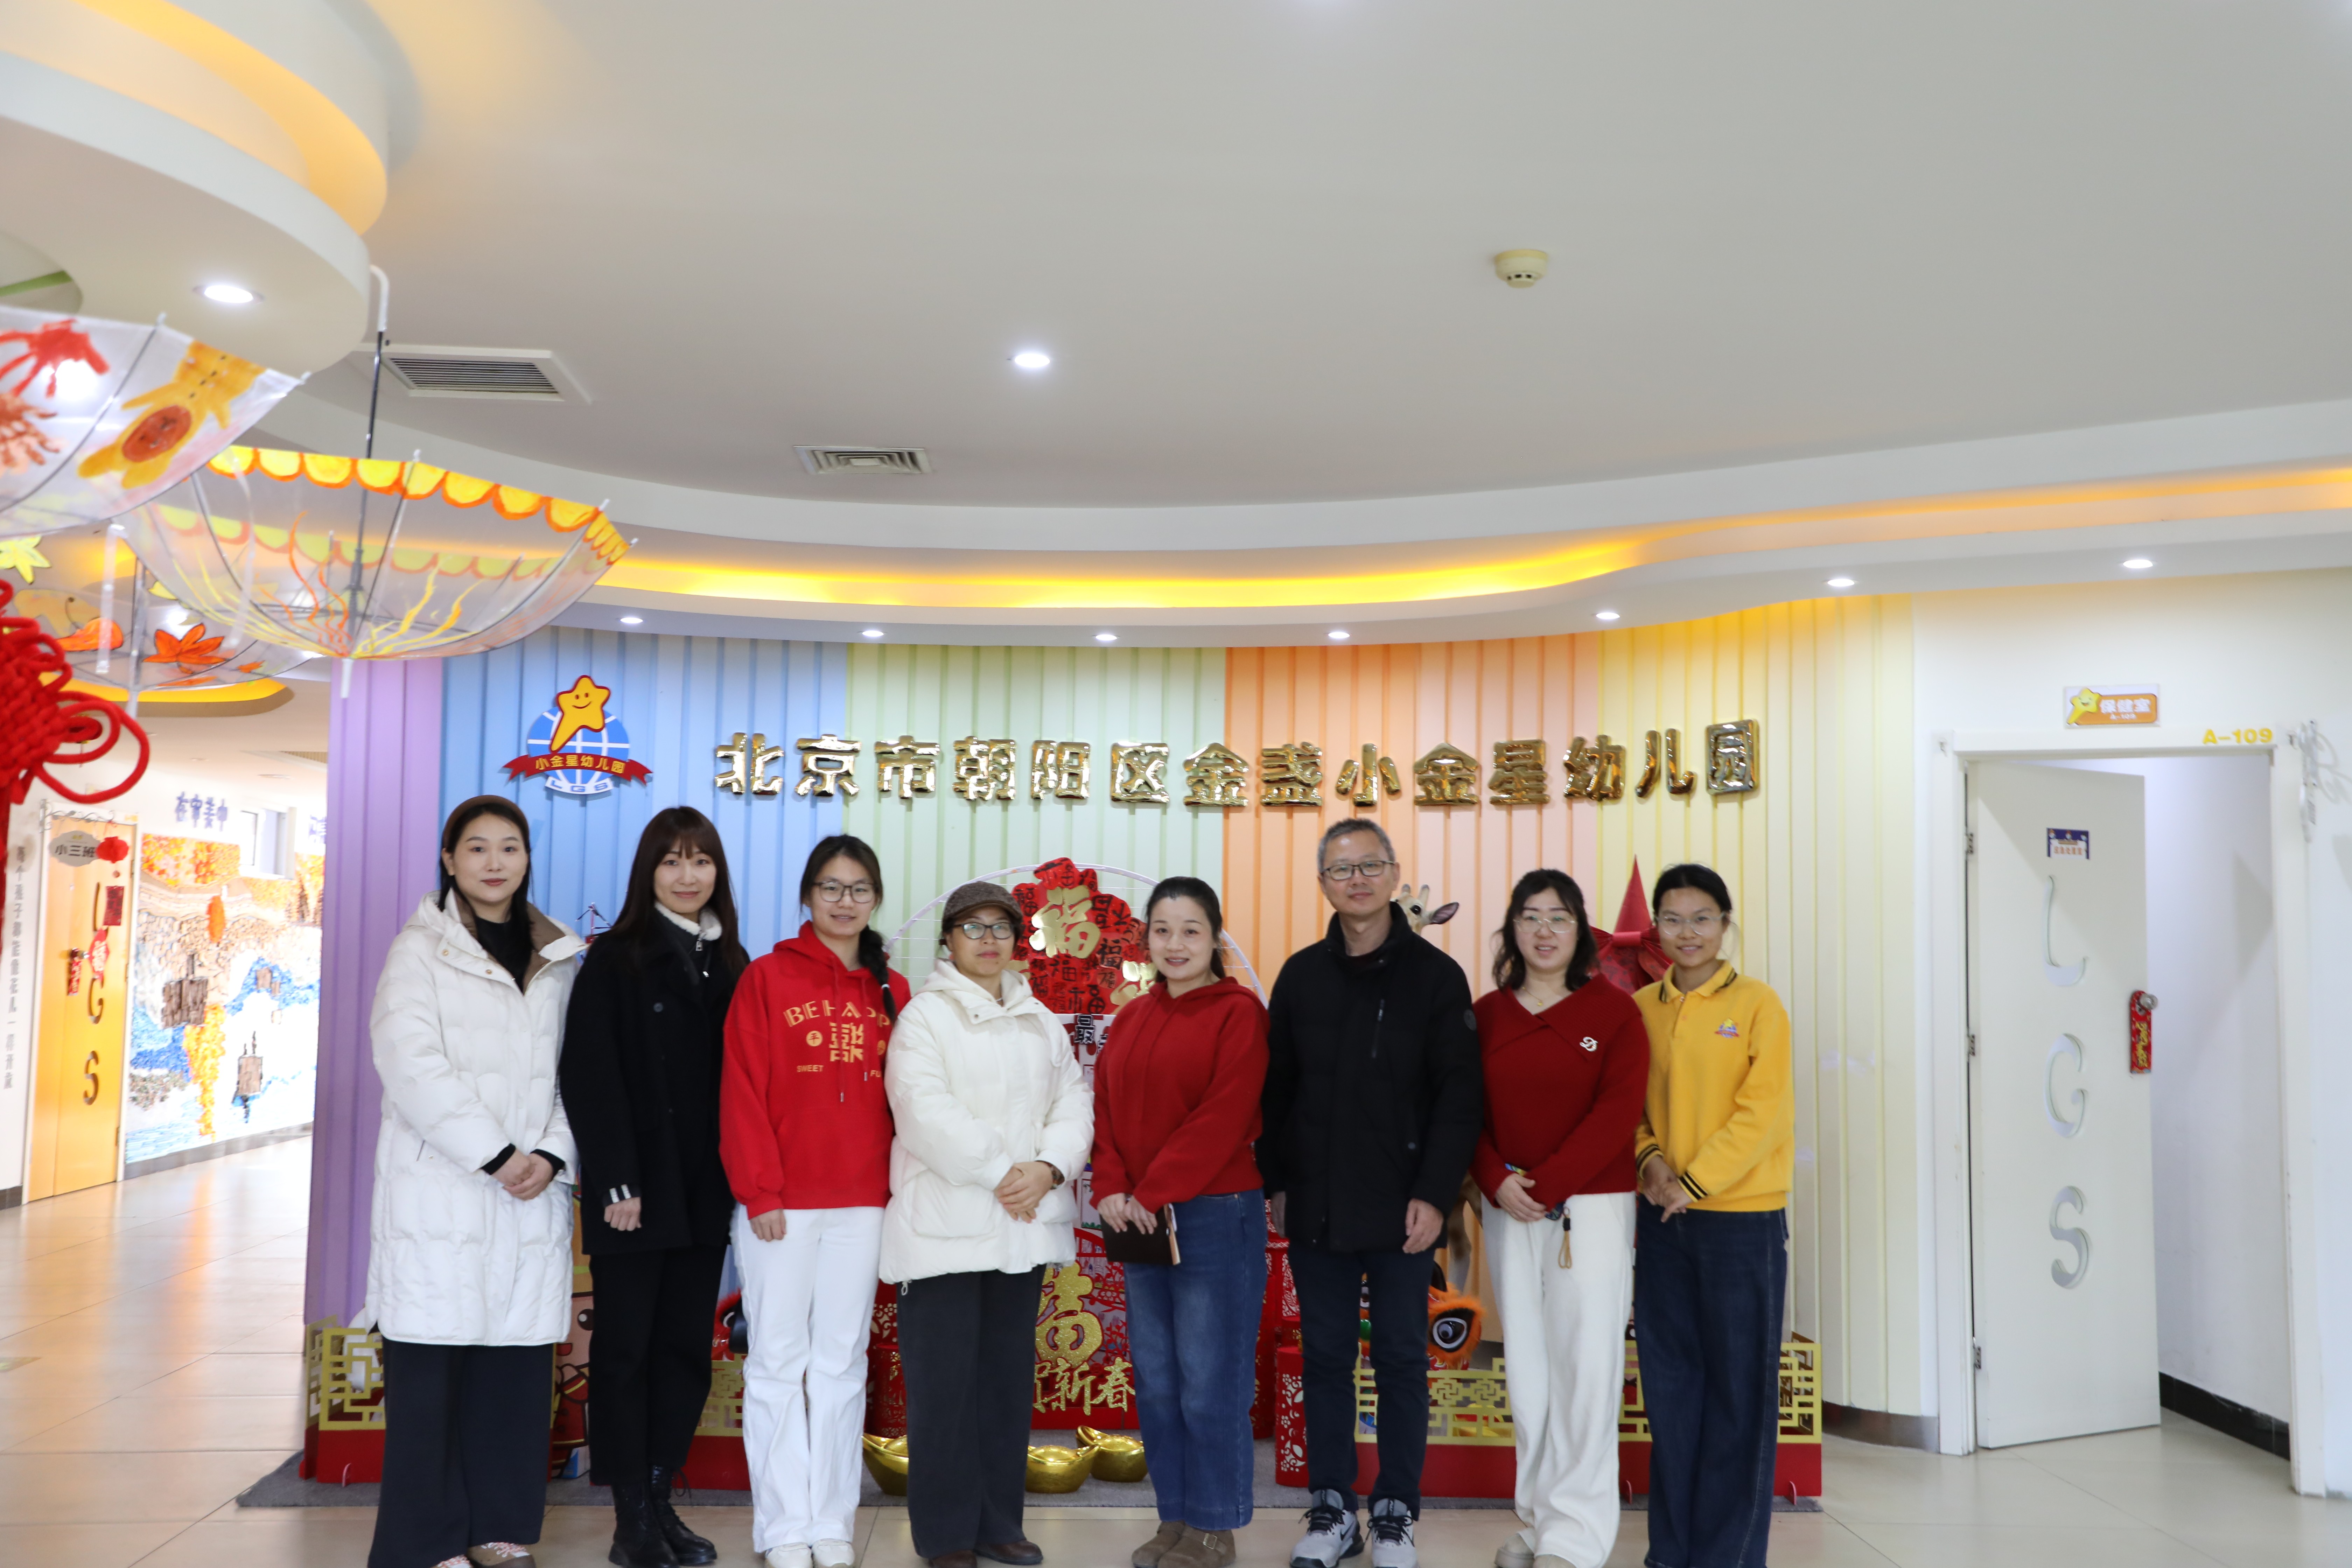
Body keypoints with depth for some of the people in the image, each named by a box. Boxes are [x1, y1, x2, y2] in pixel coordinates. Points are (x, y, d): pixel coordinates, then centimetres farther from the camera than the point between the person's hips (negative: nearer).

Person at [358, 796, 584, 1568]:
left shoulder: (558, 959, 14)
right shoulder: (421, 950, 2)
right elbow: (411, 1064, -10)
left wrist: (552, 1154, -6)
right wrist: (494, 1153, -15)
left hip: (532, 1192, 4)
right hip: (440, 1189, -4)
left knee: (517, 1359, 5)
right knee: (431, 1366, -3)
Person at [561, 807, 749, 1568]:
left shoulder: (729, 963, 11)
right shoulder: (615, 958, -3)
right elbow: (591, 1076, -9)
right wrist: (618, 1182, -15)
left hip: (703, 1192, 5)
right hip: (636, 1190, -5)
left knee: (687, 1347, 9)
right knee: (626, 1347, 3)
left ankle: (660, 1501, 19)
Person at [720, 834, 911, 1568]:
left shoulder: (893, 992, 9)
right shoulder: (769, 978, -2)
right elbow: (744, 1091, -6)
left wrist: (900, 1184, 2)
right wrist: (759, 1192, -11)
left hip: (863, 1205, 3)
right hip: (783, 1204, -3)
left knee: (842, 1363, 10)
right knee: (778, 1362, 3)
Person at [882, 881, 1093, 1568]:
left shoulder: (1040, 1022, 15)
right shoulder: (925, 1016, -2)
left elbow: (1073, 1100, 6)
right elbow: (928, 1112, -15)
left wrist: (1048, 1167, -12)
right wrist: (1000, 1174, -17)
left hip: (1024, 1224, 5)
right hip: (945, 1223, -5)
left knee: (1009, 1378, 11)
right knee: (945, 1382, -2)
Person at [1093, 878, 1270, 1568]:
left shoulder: (1238, 1012, -6)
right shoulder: (1130, 1020, 13)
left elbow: (1223, 1117, -14)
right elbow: (1106, 1110, 9)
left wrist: (1152, 1193, -15)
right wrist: (1112, 1190, -7)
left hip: (1216, 1217, -6)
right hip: (1141, 1223, 6)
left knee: (1211, 1382, 1)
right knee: (1155, 1379, 12)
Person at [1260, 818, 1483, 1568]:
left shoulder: (1435, 975, -3)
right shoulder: (1301, 975, 7)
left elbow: (1457, 1096, -7)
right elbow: (1276, 1088, 10)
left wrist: (1434, 1195, -13)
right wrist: (1275, 1182, 6)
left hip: (1400, 1210, -3)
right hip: (1316, 1207, 3)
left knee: (1401, 1360, 7)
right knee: (1325, 1357, 10)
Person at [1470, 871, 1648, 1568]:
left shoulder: (1613, 1010, -2)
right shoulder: (1486, 1015, 8)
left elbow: (1617, 1112, -9)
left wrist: (1548, 1185, -14)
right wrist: (1497, 1181, -11)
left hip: (1592, 1205, -3)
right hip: (1509, 1212, 4)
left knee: (1587, 1366, -4)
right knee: (1526, 1366, 9)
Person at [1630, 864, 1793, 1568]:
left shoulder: (1757, 1004, -4)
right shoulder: (1641, 1009, 8)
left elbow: (1763, 1112, -10)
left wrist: (1694, 1181, -14)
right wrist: (1649, 1159, -8)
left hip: (1743, 1219, -4)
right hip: (1663, 1219, 4)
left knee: (1740, 1390, 3)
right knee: (1670, 1385, 10)